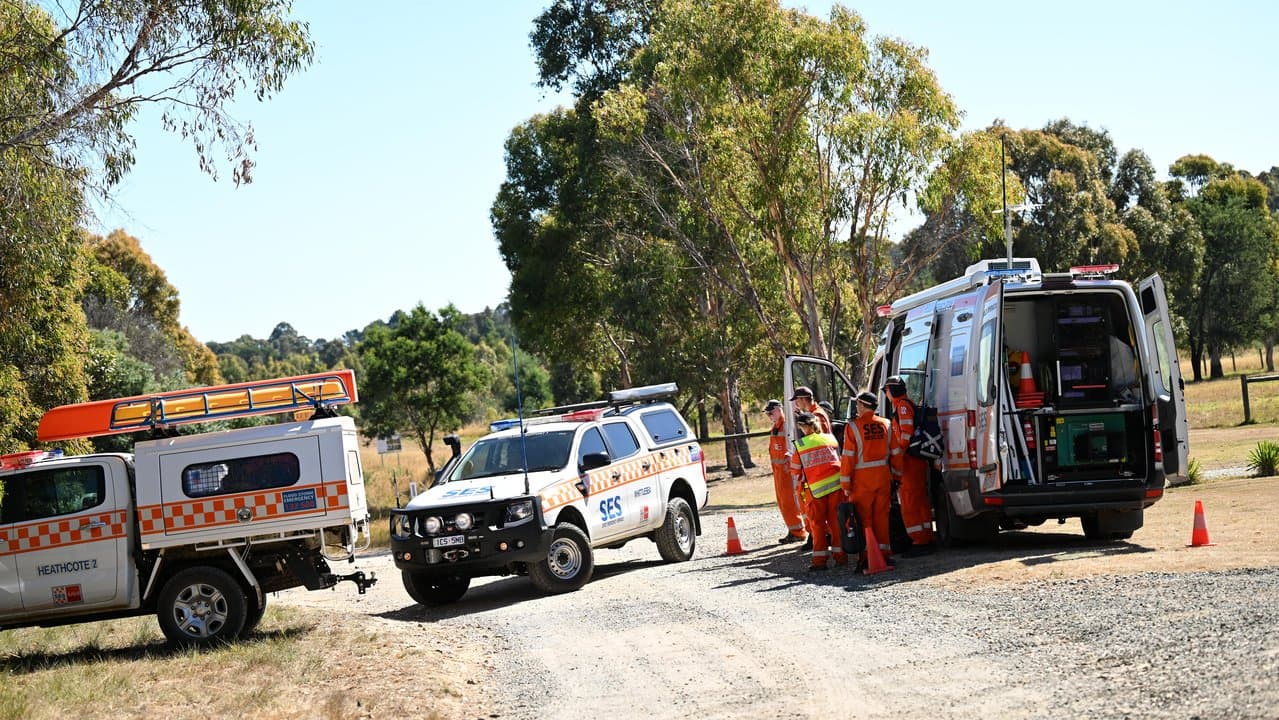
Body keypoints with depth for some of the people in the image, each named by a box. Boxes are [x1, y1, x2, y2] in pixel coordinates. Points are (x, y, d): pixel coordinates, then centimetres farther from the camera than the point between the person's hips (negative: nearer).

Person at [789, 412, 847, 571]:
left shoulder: (800, 445, 1)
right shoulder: (830, 438, 8)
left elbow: (796, 470, 10)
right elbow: (841, 460, 15)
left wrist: (800, 477, 29)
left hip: (816, 488, -2)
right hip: (836, 483, 2)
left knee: (818, 523, 6)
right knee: (836, 520, 9)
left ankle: (819, 560, 4)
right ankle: (840, 556, 9)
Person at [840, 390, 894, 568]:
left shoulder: (853, 426, -10)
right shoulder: (885, 424, 4)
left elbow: (848, 457, -10)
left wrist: (845, 483, -5)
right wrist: (894, 475, 18)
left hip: (862, 478, -4)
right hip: (883, 475, 4)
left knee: (864, 518, 3)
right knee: (882, 515, 11)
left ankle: (867, 555, 2)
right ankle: (884, 552, 13)